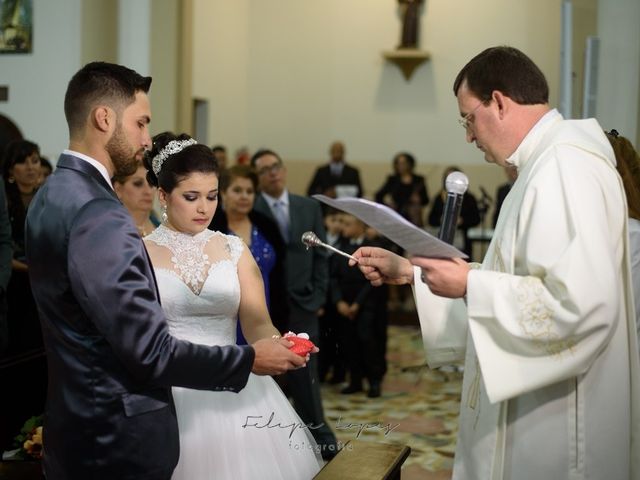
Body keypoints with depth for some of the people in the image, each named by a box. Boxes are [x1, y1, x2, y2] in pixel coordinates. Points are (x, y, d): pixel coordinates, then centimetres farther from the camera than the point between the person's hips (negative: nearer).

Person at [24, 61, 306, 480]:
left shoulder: (54, 195, 6)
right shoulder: (100, 218, -25)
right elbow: (151, 352, -24)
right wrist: (250, 359, -14)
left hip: (79, 426, 9)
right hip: (118, 440, -9)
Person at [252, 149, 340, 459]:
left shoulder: (309, 207, 8)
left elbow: (320, 256, 10)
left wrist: (318, 296, 3)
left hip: (302, 303, 3)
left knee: (305, 373, 5)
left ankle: (317, 434, 15)